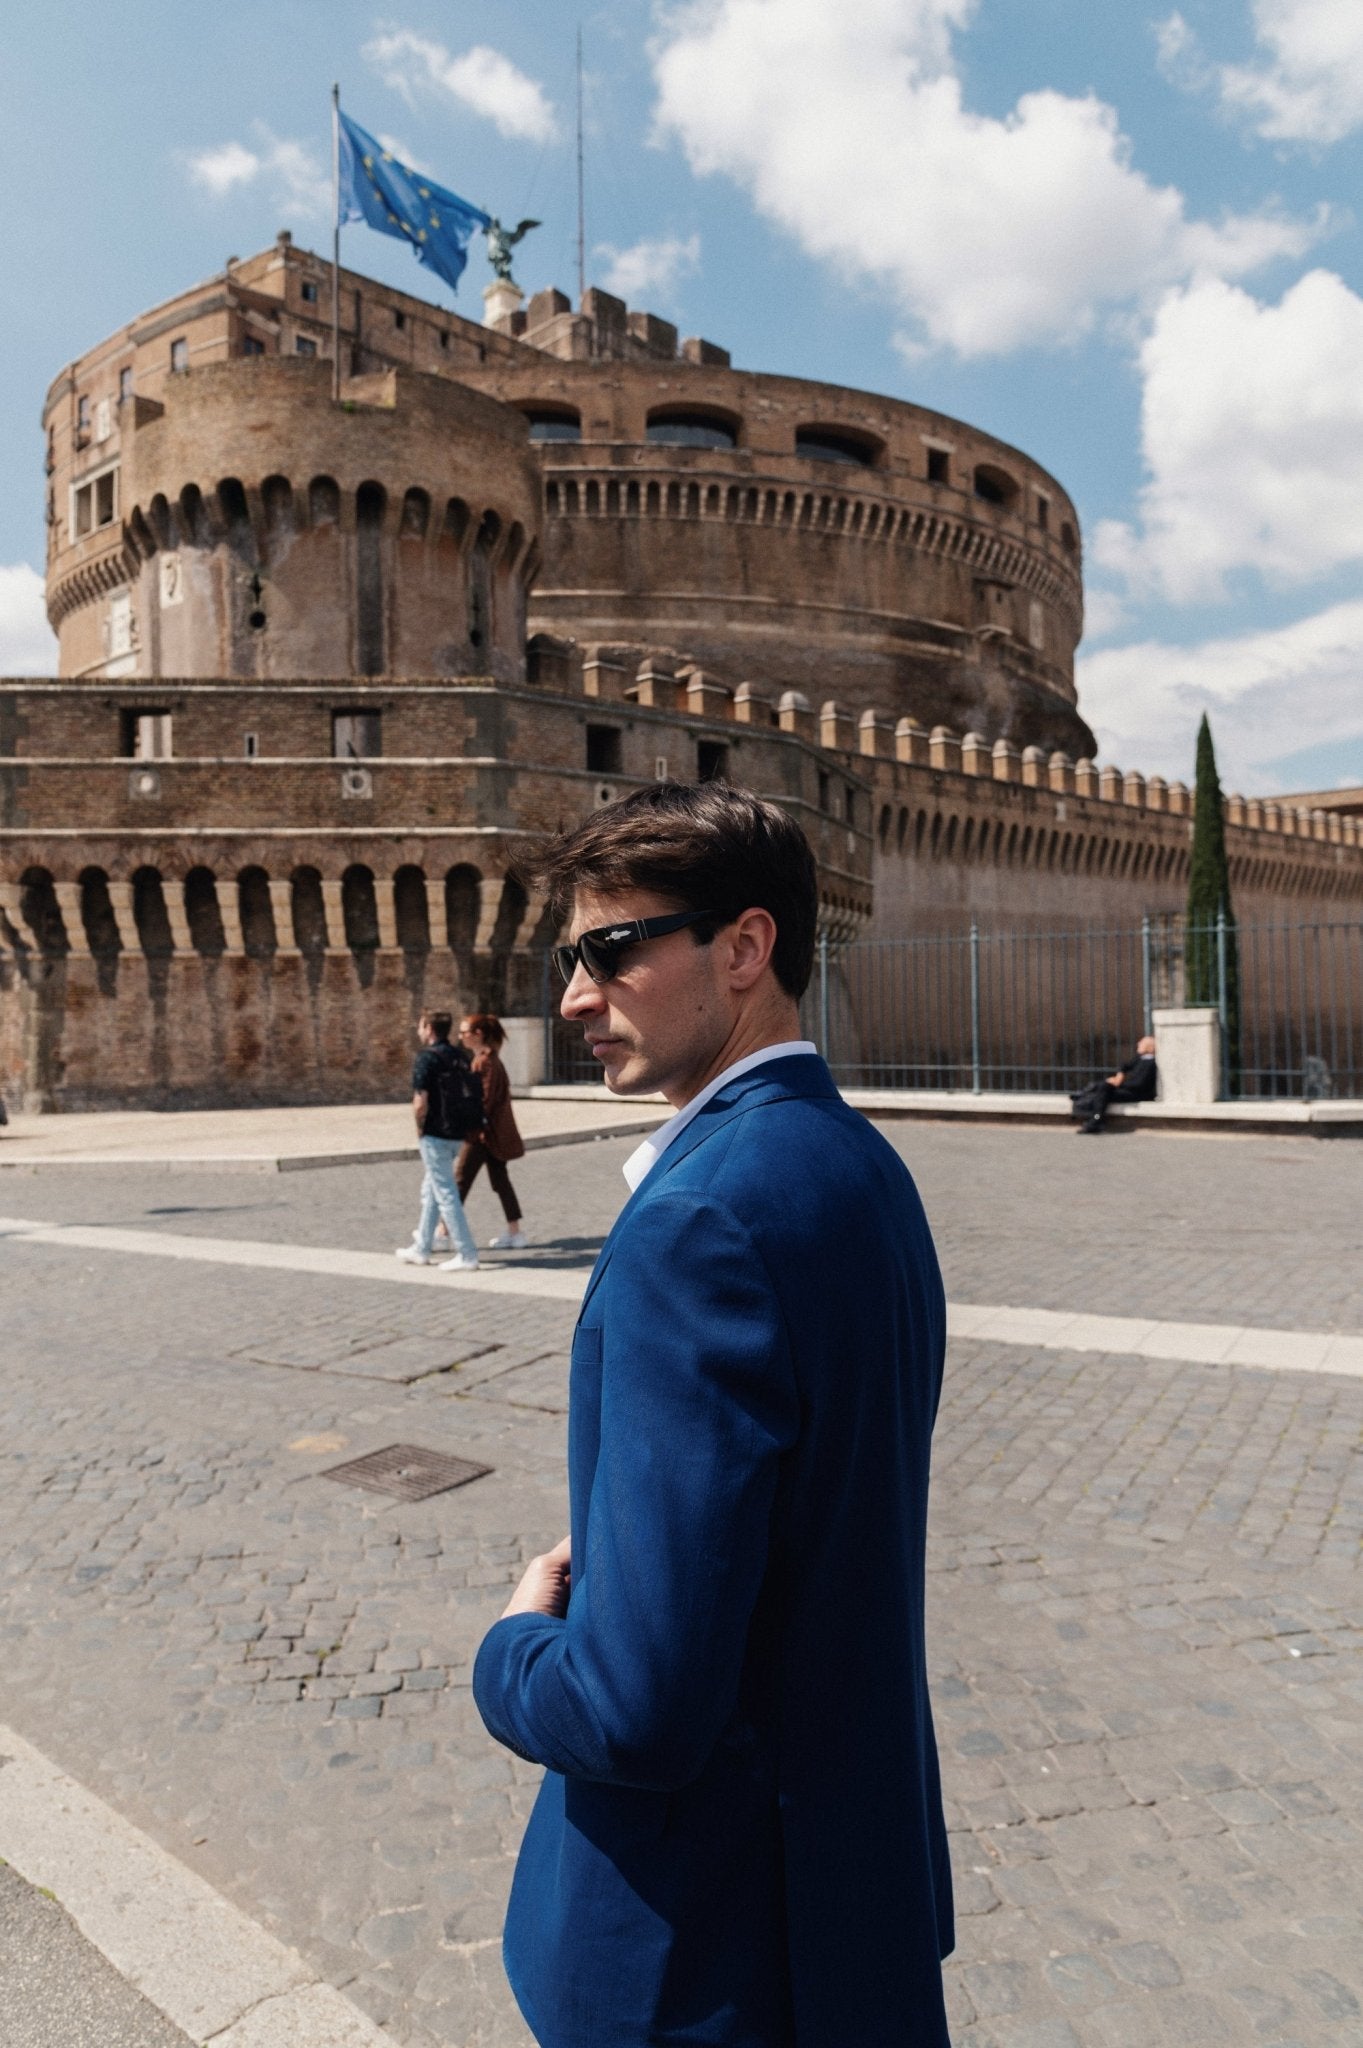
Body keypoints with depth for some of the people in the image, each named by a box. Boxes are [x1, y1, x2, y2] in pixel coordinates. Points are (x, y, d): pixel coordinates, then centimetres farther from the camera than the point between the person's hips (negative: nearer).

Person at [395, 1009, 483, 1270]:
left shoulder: (428, 1058, -14)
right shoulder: (461, 1057, 10)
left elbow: (421, 1103, -21)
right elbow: (476, 1095, 12)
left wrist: (420, 1129, -6)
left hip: (435, 1135, -8)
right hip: (457, 1133, 8)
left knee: (445, 1194, -2)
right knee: (430, 1191, 20)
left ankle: (467, 1255, 0)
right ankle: (421, 1249, 29)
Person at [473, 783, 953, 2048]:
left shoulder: (699, 1220, -30)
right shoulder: (859, 1162, 0)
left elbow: (638, 1705, -31)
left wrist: (519, 1650, -11)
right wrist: (600, 1583, 6)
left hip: (714, 1943, -8)